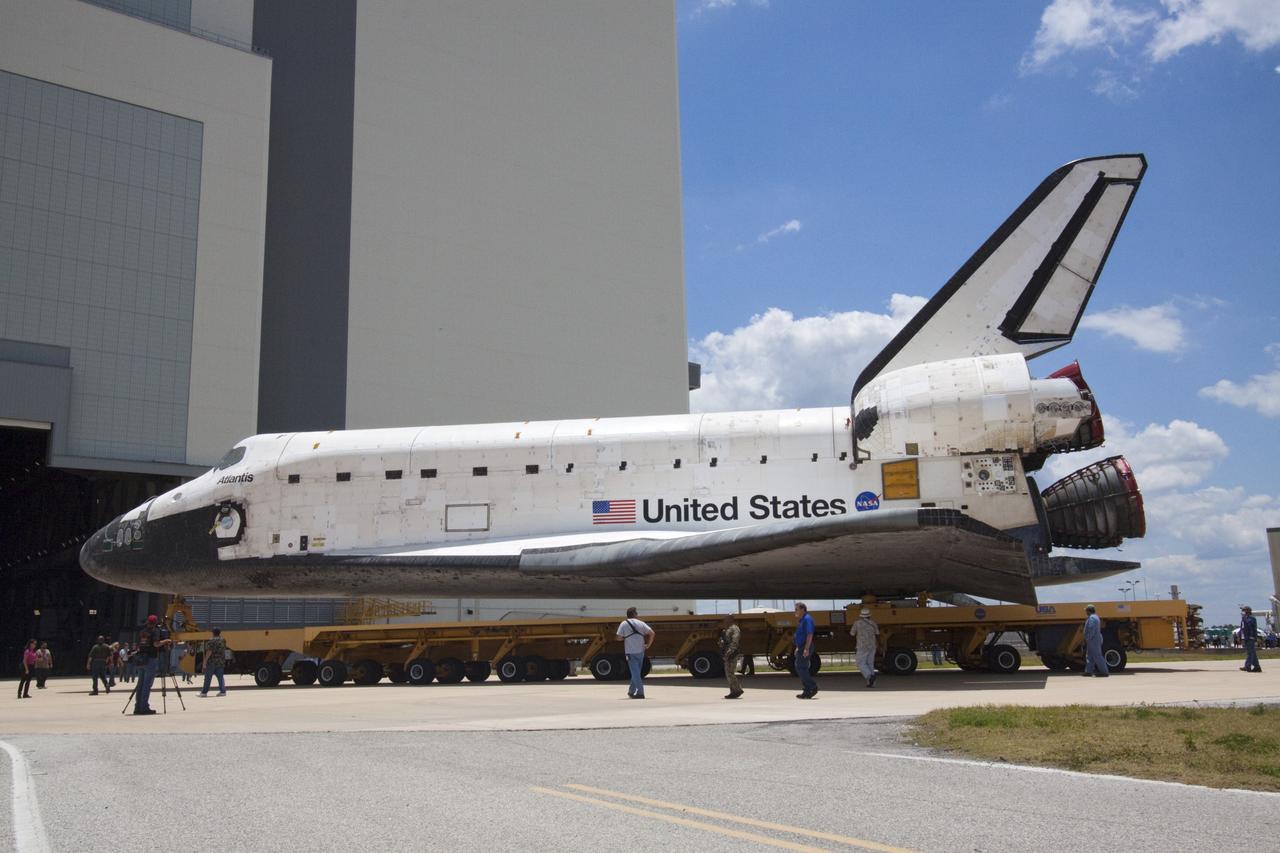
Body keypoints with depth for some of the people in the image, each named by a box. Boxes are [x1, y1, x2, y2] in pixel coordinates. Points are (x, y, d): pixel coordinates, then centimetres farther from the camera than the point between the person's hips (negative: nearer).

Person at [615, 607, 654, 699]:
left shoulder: (623, 624, -4)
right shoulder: (640, 623, 5)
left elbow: (619, 638, -8)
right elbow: (652, 633, -1)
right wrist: (648, 645, 6)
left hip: (631, 652, -4)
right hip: (640, 651, 4)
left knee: (635, 673, -4)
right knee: (637, 672, 17)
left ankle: (640, 692, -11)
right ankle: (631, 691, 27)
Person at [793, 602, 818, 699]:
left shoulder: (807, 619, -14)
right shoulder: (802, 620, 18)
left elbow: (809, 635, -22)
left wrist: (806, 649, -28)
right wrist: (798, 648, 24)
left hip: (805, 648, -10)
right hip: (802, 648, 10)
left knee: (801, 668, -12)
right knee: (800, 668, 9)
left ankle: (813, 687, -8)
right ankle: (807, 692, 10)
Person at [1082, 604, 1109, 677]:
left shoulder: (1092, 618, -17)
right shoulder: (1095, 617, 17)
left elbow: (1091, 630, -24)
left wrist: (1088, 639, -21)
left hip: (1093, 640, -11)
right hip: (1095, 640, 11)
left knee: (1097, 656, -8)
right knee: (1089, 656, 12)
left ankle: (1104, 672, -6)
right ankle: (1089, 671, 13)